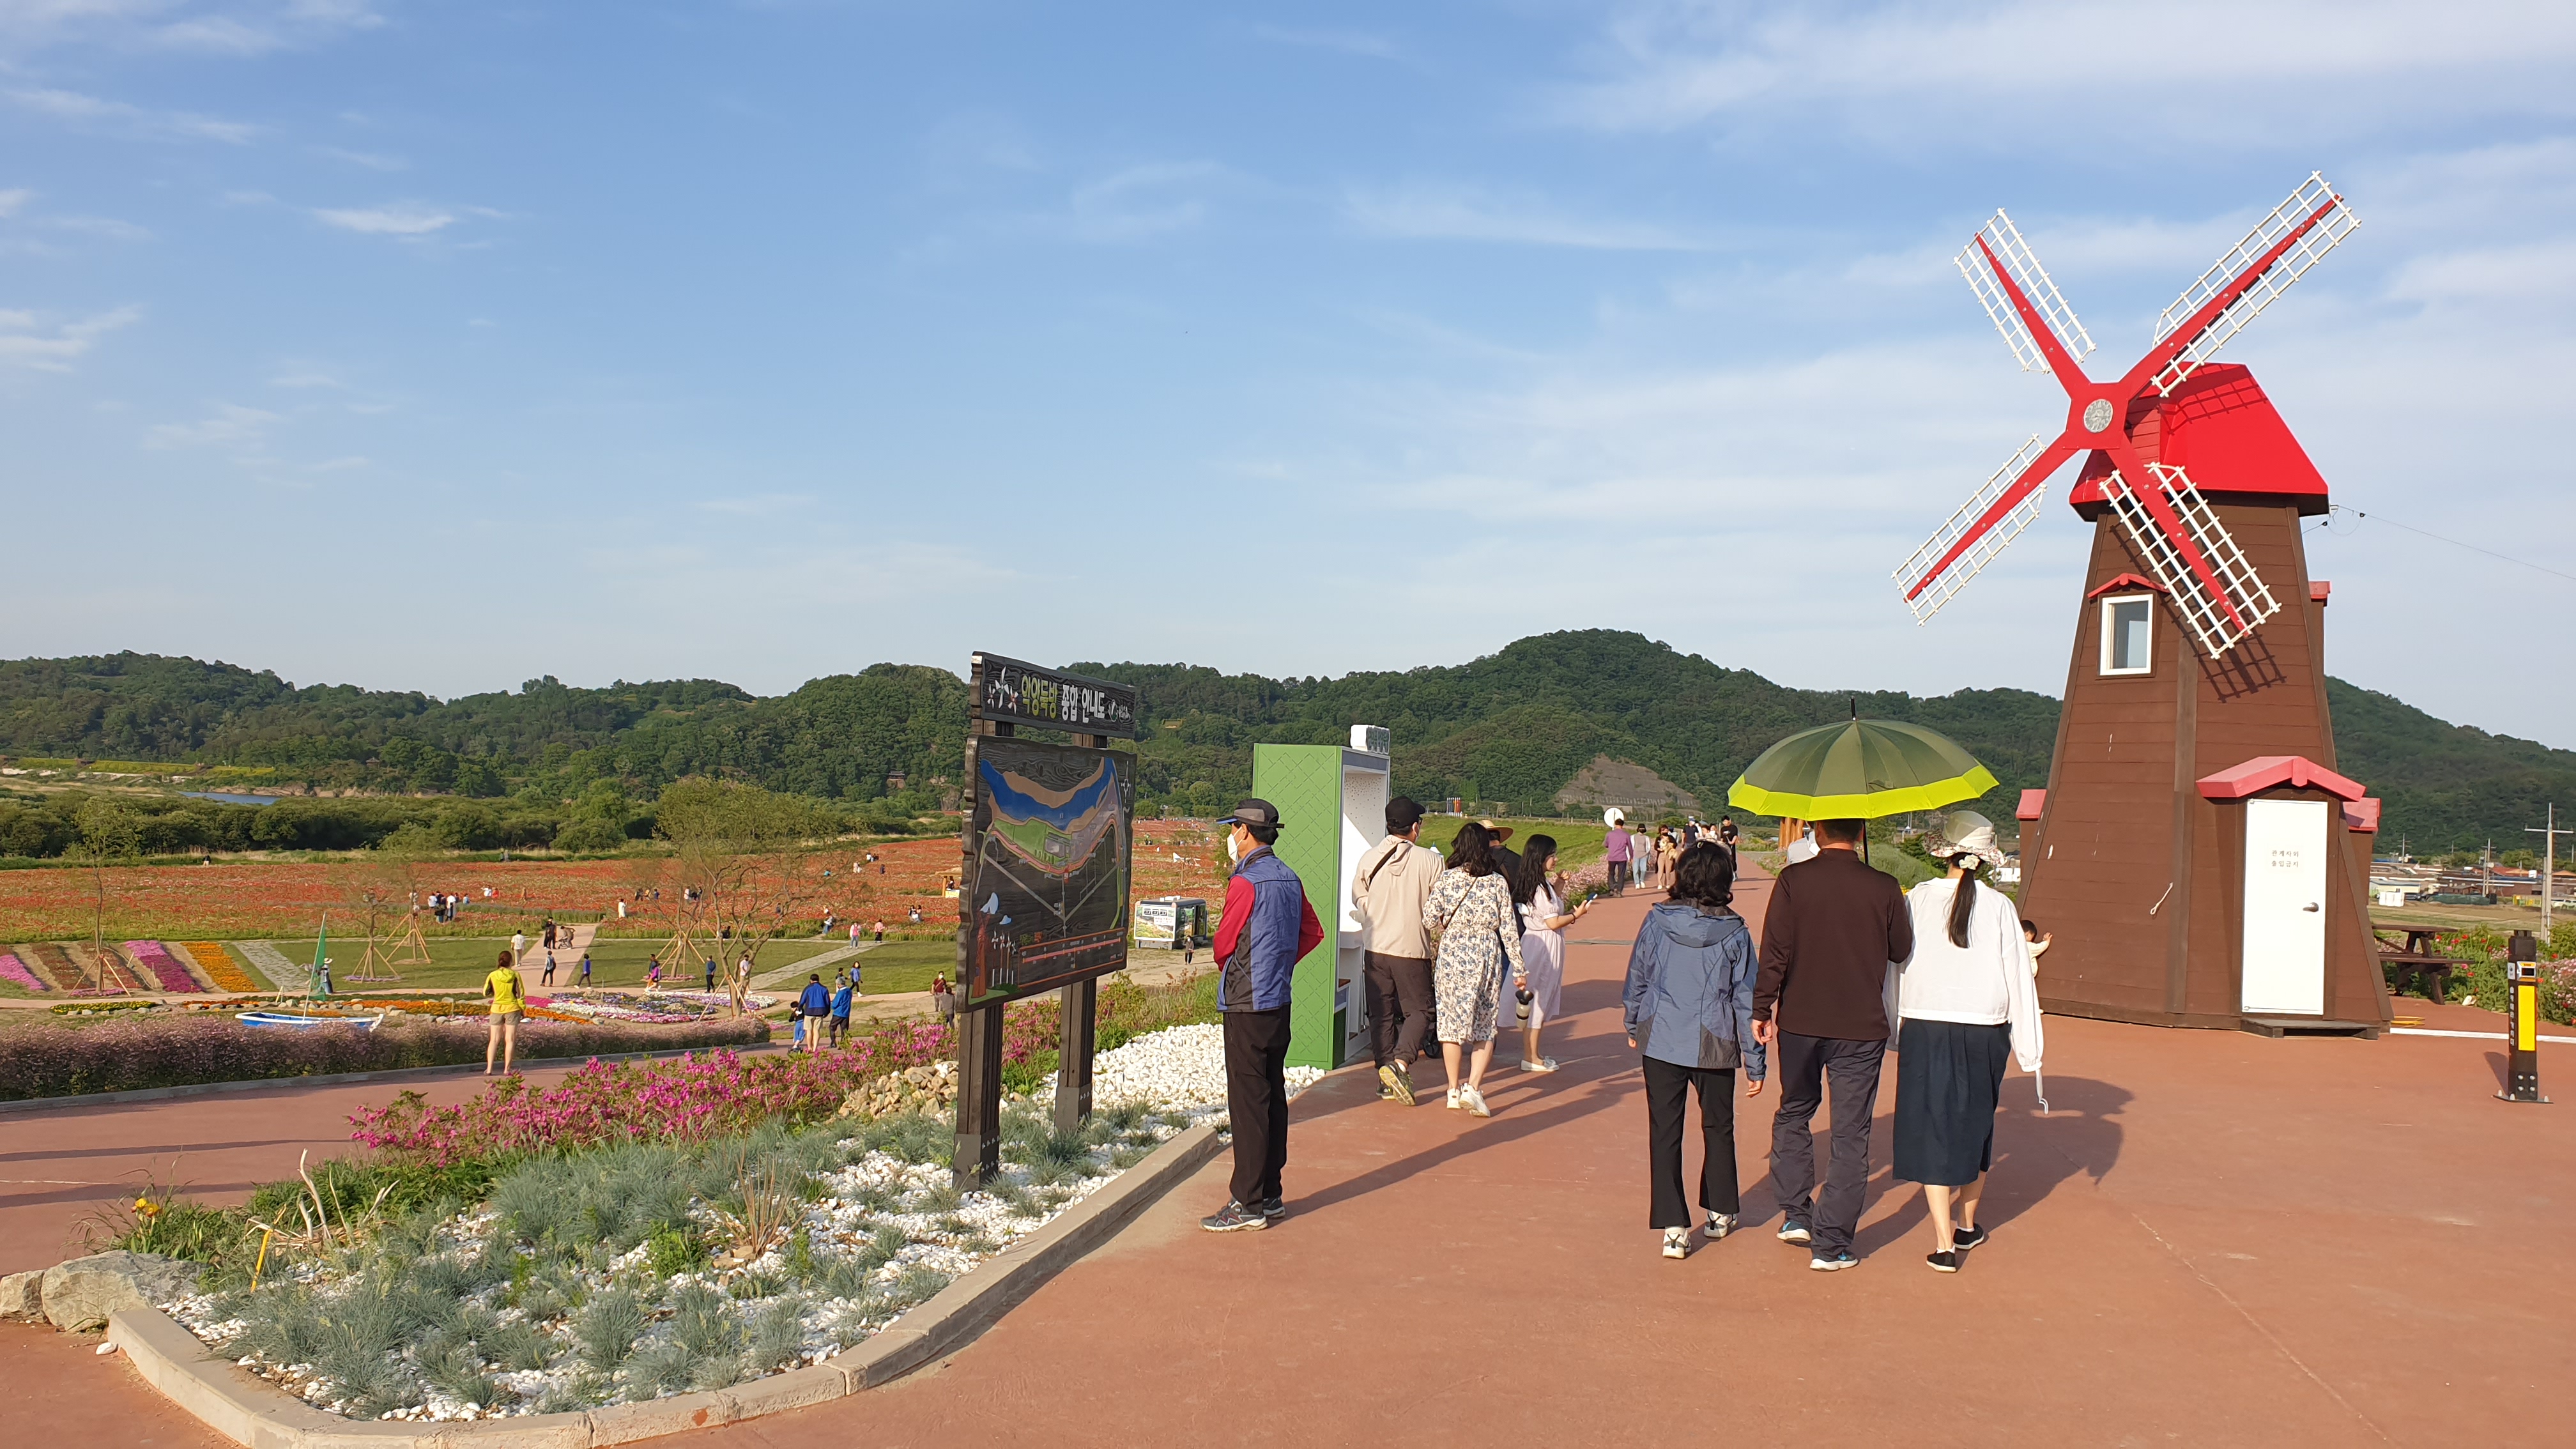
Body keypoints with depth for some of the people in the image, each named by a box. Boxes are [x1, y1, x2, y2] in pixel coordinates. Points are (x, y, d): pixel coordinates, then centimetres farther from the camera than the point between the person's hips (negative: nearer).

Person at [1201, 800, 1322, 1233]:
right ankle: (1271, 1195, 20)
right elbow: (1314, 932, 17)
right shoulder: (1290, 879, 9)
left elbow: (1224, 942, -8)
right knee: (1273, 1098, 13)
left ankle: (1249, 1205, -2)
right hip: (1279, 1000, 8)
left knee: (1248, 1103, -5)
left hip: (1246, 1005, -8)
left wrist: (1230, 967, 14)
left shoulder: (1245, 881, -15)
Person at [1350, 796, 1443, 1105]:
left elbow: (1358, 899, 9)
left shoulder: (1369, 859, -2)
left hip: (1375, 948, 3)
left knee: (1381, 1014, 12)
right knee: (1418, 1010, 8)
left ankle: (1388, 1082, 15)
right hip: (1413, 949, -3)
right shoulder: (1430, 860, -9)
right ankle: (1400, 1062, -13)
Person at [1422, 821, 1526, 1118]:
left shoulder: (1446, 879, -5)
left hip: (1451, 955, 0)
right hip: (1487, 957, 0)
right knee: (1485, 1027, 9)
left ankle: (1454, 1090, 16)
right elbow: (1508, 927, -3)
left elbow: (1430, 919, -8)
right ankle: (1473, 1087, -6)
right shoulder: (1498, 882, -4)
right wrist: (1519, 967, 4)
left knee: (1451, 1021, 11)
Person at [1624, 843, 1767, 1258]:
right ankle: (1721, 1212, 34)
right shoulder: (1734, 933, -6)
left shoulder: (1657, 921, -5)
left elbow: (1637, 978, 4)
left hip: (1660, 1040, 0)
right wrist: (1755, 1063, 4)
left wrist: (1633, 1026, 22)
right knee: (1718, 1127, 20)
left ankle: (1674, 1228, -1)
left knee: (1664, 1132, 4)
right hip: (1715, 1047, 0)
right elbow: (1747, 999, -3)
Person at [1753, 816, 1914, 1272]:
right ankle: (1830, 1244, 6)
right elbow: (1903, 950, 6)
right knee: (1850, 1135, 6)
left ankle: (1797, 1216, 24)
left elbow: (1775, 951, -10)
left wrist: (1762, 1009, 0)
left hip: (1800, 1022, 1)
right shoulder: (1884, 887, -7)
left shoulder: (1794, 879, -9)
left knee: (1794, 1114, 23)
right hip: (1861, 1027, -1)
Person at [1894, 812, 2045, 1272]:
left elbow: (1897, 965, 1)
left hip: (1924, 1031, -1)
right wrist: (2028, 1046, 6)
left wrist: (1895, 1033, 11)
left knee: (1932, 1130, 3)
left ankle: (1944, 1243, -3)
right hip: (1984, 1032, 1)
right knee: (1975, 1126, 19)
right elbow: (2018, 976, -1)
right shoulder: (2000, 907, -4)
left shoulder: (1918, 899, -3)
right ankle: (1968, 1225, 35)